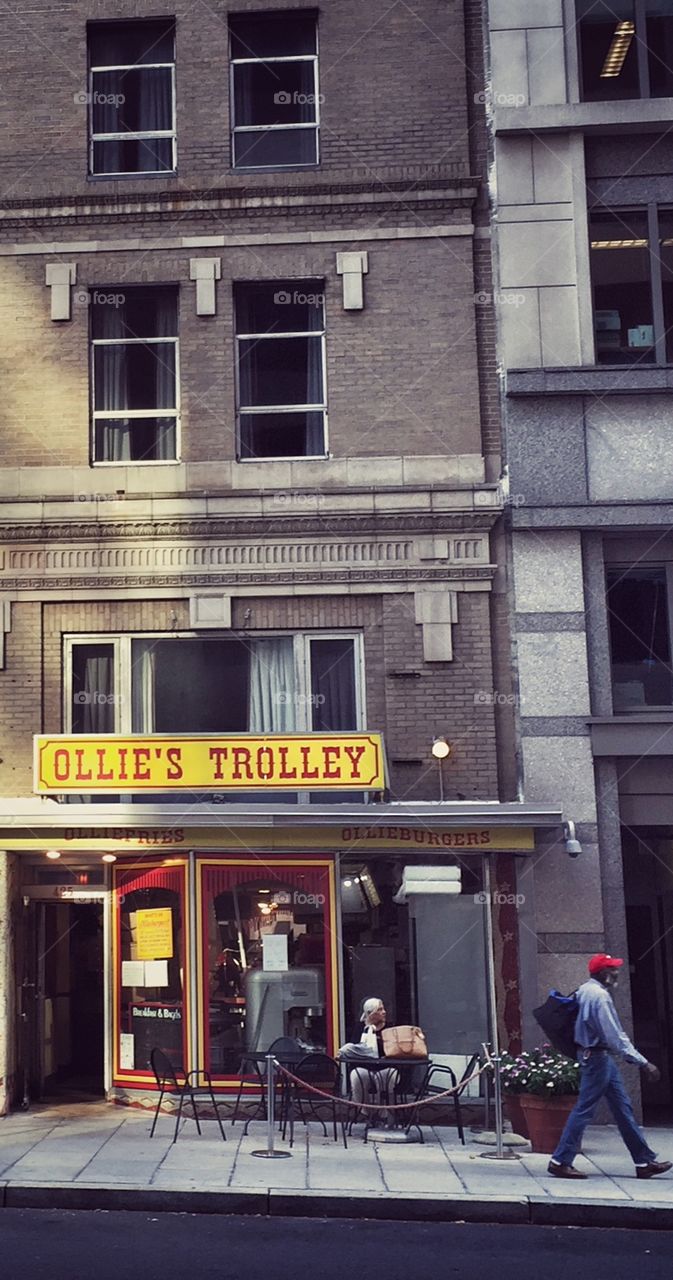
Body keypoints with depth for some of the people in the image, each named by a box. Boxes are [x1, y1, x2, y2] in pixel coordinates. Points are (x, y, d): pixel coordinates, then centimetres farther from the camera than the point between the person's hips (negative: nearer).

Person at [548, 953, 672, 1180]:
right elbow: (615, 1036, -23)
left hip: (602, 1058, 10)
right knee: (584, 1110, -4)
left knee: (623, 1108, 12)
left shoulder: (587, 990, 11)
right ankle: (560, 1161, 3)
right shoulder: (599, 996, -20)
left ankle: (644, 1161, 17)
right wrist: (643, 1062, -20)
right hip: (598, 1057, -10)